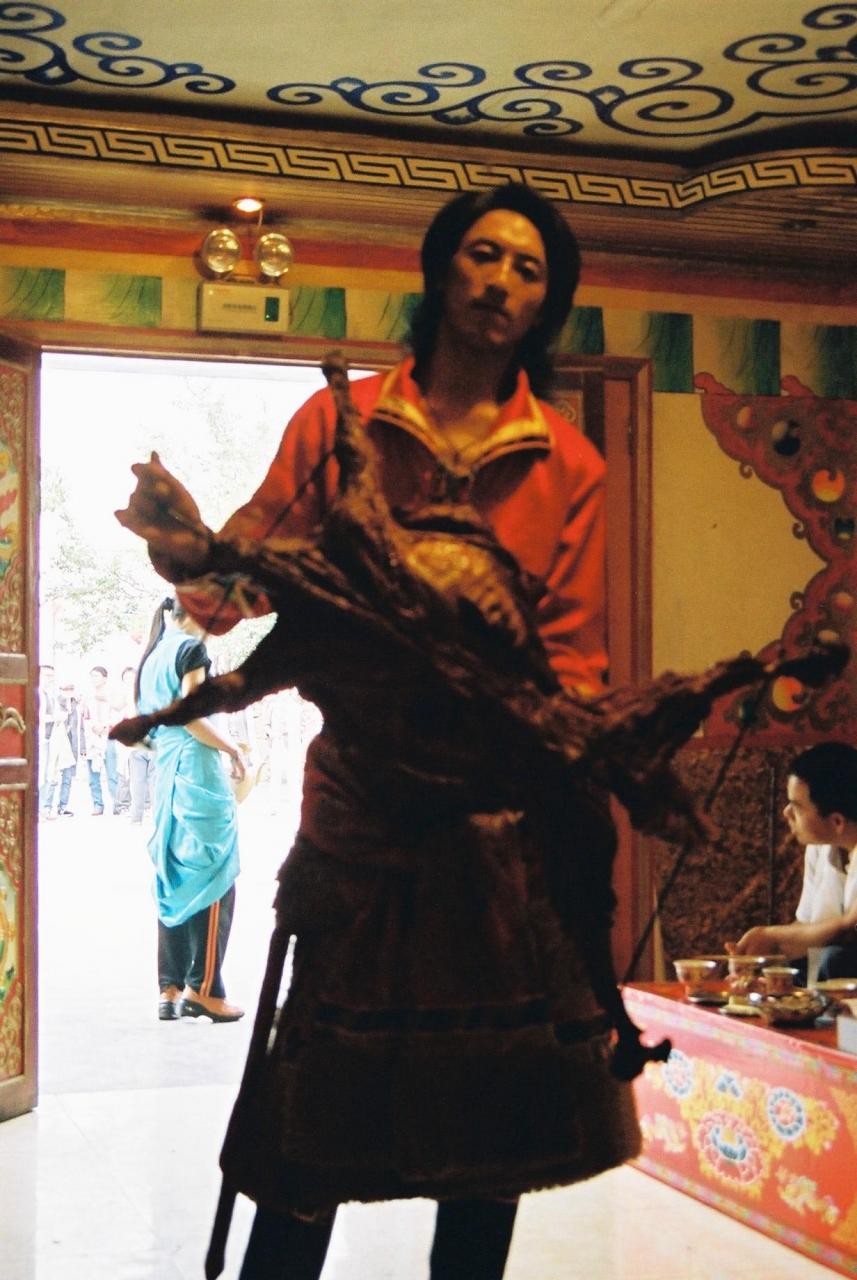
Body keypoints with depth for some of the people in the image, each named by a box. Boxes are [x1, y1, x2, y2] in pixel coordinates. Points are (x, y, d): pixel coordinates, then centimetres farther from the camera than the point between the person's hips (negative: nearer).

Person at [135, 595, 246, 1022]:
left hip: (165, 774, 9)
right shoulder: (191, 649, -7)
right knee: (213, 880, -4)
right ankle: (203, 987, -6)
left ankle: (170, 989, 10)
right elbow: (191, 717, -16)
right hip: (197, 770, -8)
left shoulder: (152, 656, 18)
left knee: (174, 881, 10)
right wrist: (233, 750, -7)